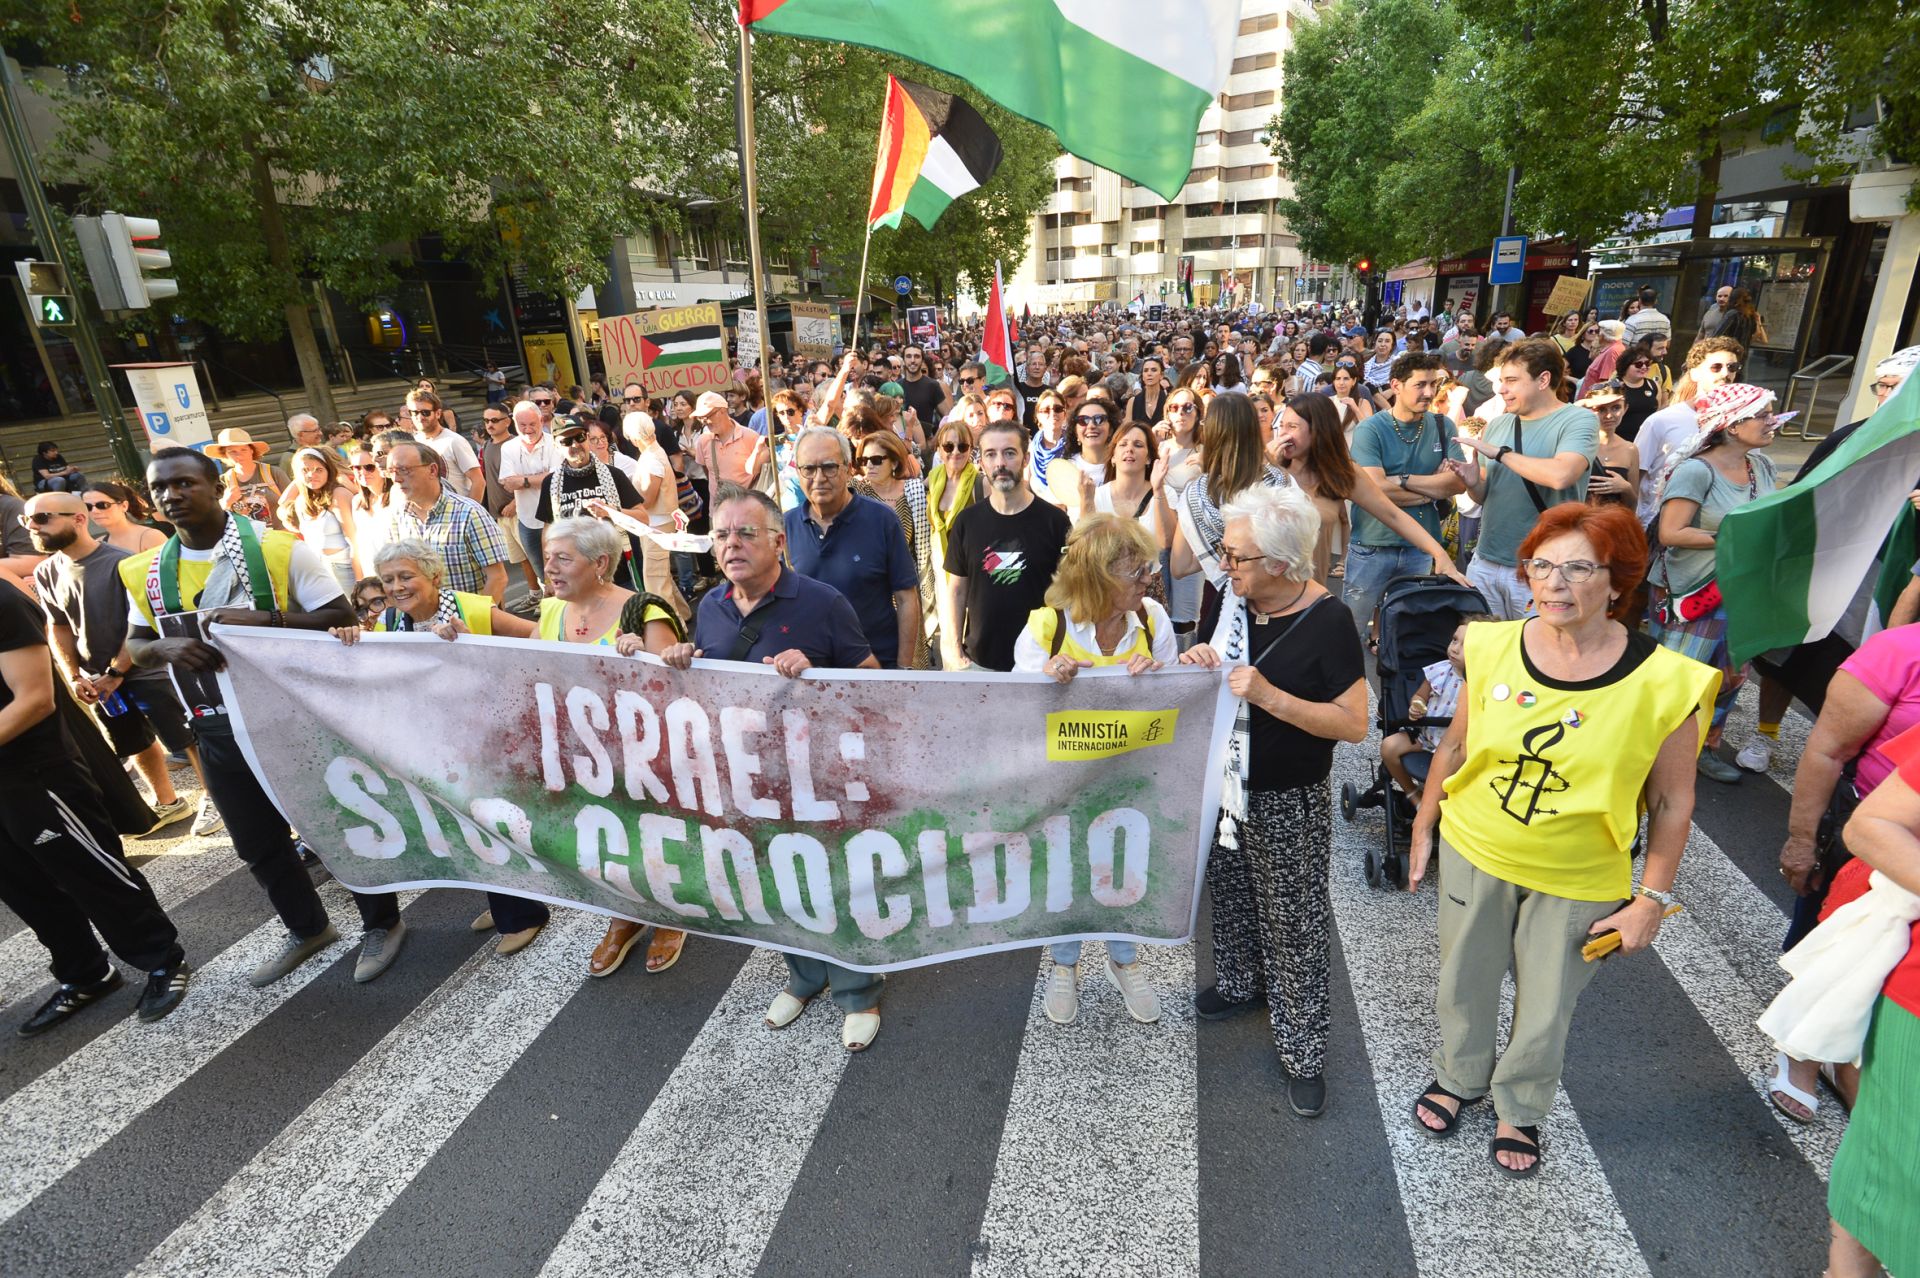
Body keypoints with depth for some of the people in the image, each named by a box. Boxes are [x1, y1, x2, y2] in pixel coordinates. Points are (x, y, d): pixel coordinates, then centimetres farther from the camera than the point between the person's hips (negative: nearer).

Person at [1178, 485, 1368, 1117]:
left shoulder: (1326, 620, -21)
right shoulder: (1234, 600, -3)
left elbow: (1355, 724, -21)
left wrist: (1270, 696, -30)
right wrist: (1200, 661, -12)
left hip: (1289, 803, -6)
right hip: (1226, 786, 6)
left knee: (1295, 921, 7)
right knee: (1231, 893, 23)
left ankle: (1304, 1051, 25)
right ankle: (1241, 984, 49)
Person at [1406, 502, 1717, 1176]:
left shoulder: (1664, 683, -19)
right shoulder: (1493, 648, -12)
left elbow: (1672, 803, -8)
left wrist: (1651, 899, -5)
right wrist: (1424, 828, 8)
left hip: (1578, 881, -2)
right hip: (1473, 851, 2)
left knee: (1546, 1009, 17)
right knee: (1464, 983, 21)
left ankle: (1519, 1108, 47)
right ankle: (1458, 1077, 51)